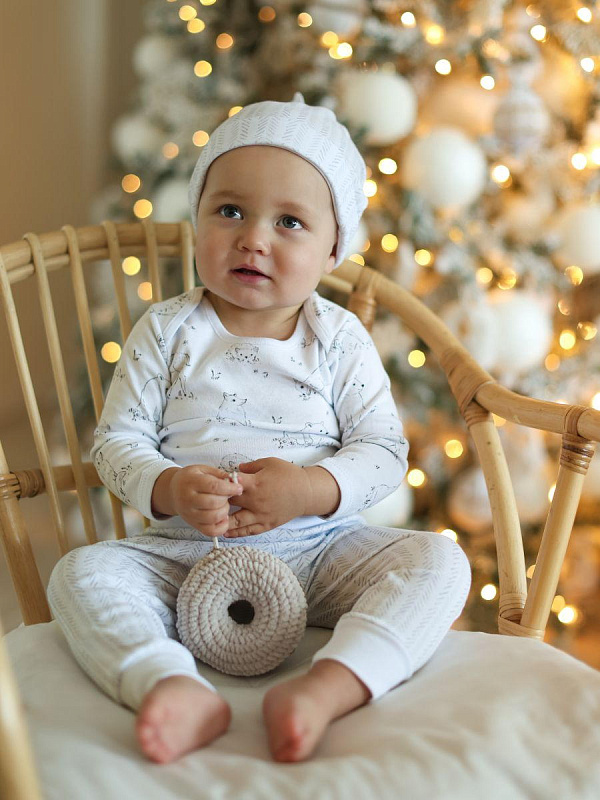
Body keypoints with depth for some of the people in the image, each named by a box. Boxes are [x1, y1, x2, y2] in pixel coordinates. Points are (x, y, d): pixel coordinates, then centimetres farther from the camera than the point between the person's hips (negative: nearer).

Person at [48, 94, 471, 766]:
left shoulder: (339, 339, 1)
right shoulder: (167, 332, 2)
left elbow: (384, 450, -2)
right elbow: (116, 439, 0)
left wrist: (310, 488, -21)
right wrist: (169, 489, -22)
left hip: (319, 549, 0)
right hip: (183, 555, 0)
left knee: (438, 559, -22)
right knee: (81, 573, -23)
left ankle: (325, 689, -41)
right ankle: (176, 689, -42)